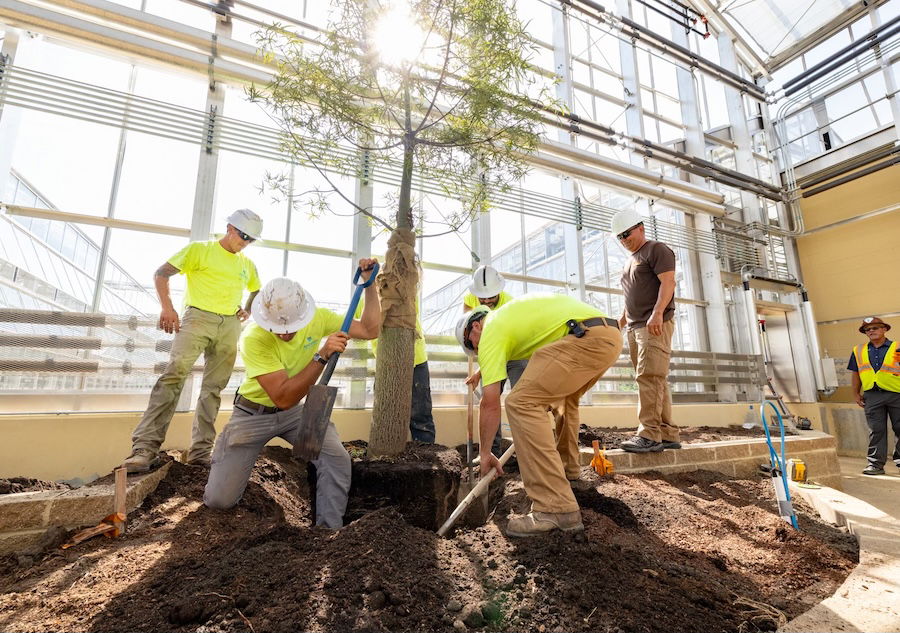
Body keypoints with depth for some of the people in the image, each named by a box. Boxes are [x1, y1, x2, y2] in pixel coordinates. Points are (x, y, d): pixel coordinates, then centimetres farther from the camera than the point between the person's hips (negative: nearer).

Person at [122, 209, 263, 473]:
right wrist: (167, 307, -13)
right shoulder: (199, 250, 4)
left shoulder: (247, 264, 18)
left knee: (213, 388, 4)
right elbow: (161, 273, 0)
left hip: (230, 326, 4)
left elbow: (258, 291, 33)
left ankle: (200, 451, 10)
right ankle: (145, 447, -18)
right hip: (198, 317, -4)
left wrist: (247, 310, 13)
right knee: (175, 372, -21)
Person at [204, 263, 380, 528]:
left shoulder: (318, 318, -16)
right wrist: (322, 356, -41)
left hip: (296, 410, 2)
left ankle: (329, 530, -3)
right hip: (254, 413, -2)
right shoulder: (254, 338, -28)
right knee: (219, 500, -2)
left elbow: (370, 330, -12)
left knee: (338, 460, -22)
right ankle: (226, 461, 32)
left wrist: (369, 283, -19)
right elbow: (283, 398, -34)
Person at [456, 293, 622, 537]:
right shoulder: (507, 313, 27)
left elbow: (490, 404, 1)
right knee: (566, 395, 32)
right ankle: (567, 466, 45)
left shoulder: (491, 331, 2)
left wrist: (485, 452, 11)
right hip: (611, 333, 10)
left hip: (588, 338, -10)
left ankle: (556, 508, -13)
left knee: (521, 403, -13)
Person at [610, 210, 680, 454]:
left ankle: (649, 434, -16)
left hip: (655, 324, -8)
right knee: (655, 380, 5)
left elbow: (668, 282, -12)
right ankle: (667, 434, 8)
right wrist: (622, 320, 19)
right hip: (635, 327, 8)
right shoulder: (631, 260, 27)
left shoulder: (657, 250, 2)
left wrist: (657, 313, -25)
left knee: (649, 376, -16)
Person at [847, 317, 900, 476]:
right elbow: (856, 374, 13)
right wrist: (856, 394, 10)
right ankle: (875, 463, 8)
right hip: (872, 396, 2)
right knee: (876, 430, 4)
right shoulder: (858, 351, 10)